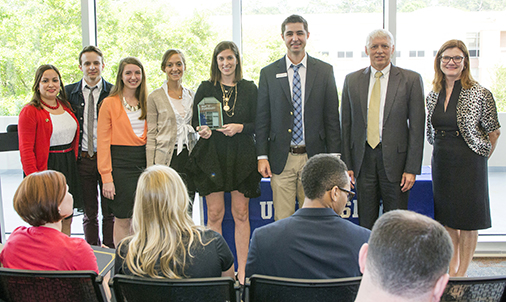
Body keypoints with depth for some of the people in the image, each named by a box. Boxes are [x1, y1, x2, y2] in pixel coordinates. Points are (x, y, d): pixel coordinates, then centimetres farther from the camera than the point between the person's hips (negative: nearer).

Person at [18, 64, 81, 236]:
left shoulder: (66, 107, 12)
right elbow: (26, 150, -12)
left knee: (66, 220, 11)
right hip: (45, 169, -6)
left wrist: (73, 163, 8)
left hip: (69, 167, 6)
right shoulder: (29, 112, -8)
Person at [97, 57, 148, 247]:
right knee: (122, 218, 1)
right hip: (121, 162, -4)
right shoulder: (110, 103, -2)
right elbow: (103, 142, -5)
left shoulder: (147, 102, 12)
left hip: (144, 162, 4)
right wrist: (106, 177, -12)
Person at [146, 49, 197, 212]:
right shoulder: (155, 97, 0)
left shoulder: (191, 95, 12)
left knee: (187, 211, 5)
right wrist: (151, 170, -7)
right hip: (166, 158, -4)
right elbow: (151, 135, -3)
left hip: (189, 158, 4)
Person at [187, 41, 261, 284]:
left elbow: (258, 124, 5)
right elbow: (195, 120, 7)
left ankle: (241, 271, 14)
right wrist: (202, 130, -14)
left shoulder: (249, 88, 7)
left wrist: (240, 127, -13)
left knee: (241, 214, 4)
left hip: (242, 156, 0)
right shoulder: (205, 88, 7)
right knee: (214, 214, 1)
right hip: (211, 156, 0)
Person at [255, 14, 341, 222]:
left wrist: (334, 157, -1)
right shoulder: (268, 73, 5)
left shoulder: (324, 71, 5)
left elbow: (332, 118, 4)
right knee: (282, 220, 3)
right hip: (281, 160, 0)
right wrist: (262, 156, -1)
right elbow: (262, 119, 5)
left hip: (313, 157, 0)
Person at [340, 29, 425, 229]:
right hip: (363, 158, 2)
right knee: (366, 223, 9)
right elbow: (346, 124, 8)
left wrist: (412, 169, -8)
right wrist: (346, 164, 2)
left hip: (395, 159, -2)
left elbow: (417, 127, -2)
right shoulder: (352, 80, 8)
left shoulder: (411, 80, 0)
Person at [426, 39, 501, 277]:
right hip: (441, 163, 5)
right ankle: (451, 270, 27)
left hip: (469, 163, -5)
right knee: (447, 219, 13)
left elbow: (493, 132, -2)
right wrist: (444, 152, 14)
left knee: (467, 221, 4)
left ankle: (462, 273, 17)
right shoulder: (433, 95, 5)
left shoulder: (480, 94, -10)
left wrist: (481, 158, 2)